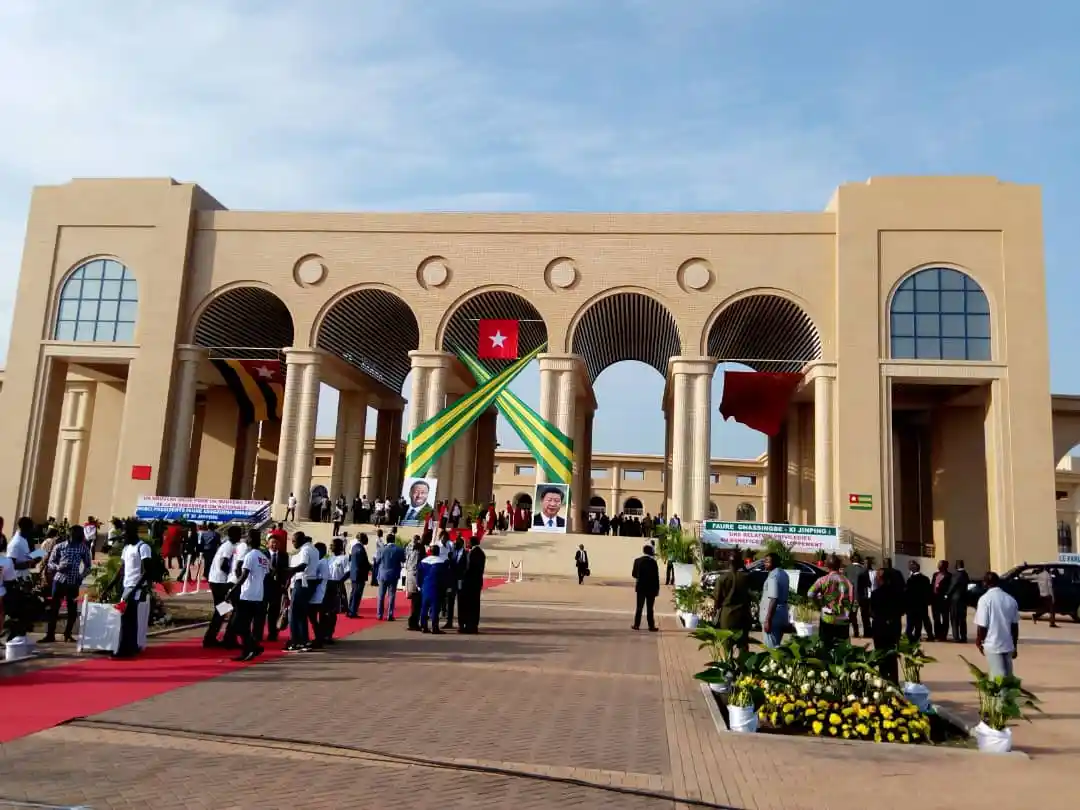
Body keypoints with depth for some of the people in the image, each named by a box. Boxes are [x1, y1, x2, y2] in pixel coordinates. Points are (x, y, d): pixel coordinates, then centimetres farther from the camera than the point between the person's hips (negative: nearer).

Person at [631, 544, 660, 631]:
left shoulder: (637, 561, -2)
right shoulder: (653, 562, -12)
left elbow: (633, 574, 3)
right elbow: (656, 576, -10)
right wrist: (657, 589, -3)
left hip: (640, 588, 3)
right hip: (651, 588, -3)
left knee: (639, 607, 10)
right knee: (650, 608, 3)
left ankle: (636, 625, 11)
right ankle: (651, 626, 5)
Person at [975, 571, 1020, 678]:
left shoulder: (985, 599, -12)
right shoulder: (1011, 599, 4)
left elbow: (982, 625, -12)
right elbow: (1015, 625, 10)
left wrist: (978, 642, 5)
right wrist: (1014, 646, 21)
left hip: (992, 645, -5)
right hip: (1008, 645, 5)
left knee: (998, 677, -1)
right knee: (1008, 676, 16)